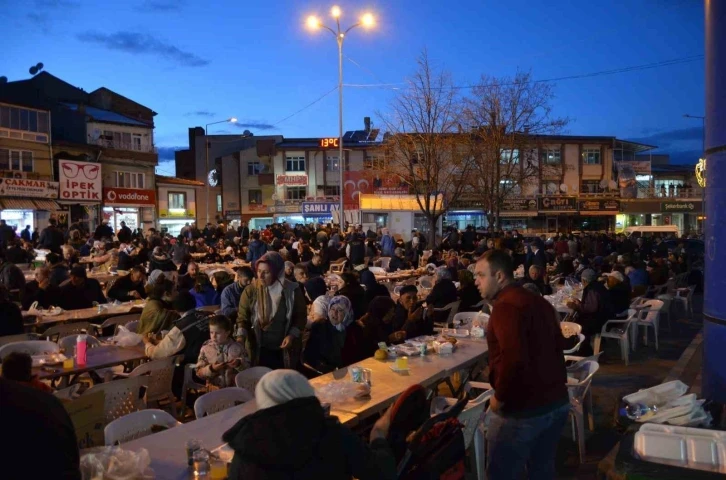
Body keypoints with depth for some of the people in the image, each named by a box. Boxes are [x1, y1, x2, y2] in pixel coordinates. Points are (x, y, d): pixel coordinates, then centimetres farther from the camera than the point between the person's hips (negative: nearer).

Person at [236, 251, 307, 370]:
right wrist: (240, 336, -20)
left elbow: (301, 316, 0)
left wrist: (292, 335, -13)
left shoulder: (292, 290, -8)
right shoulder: (251, 290, -7)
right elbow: (242, 317, -4)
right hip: (258, 349, 0)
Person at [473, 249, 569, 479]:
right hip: (557, 401, 9)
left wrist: (500, 397, -17)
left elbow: (513, 359, -31)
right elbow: (558, 344, 19)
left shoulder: (505, 306, -20)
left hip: (524, 409, -9)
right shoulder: (538, 301, 11)